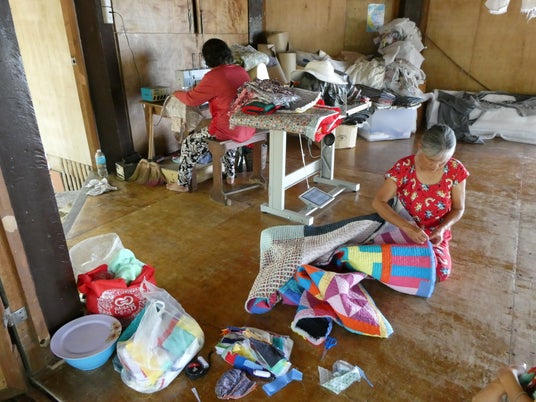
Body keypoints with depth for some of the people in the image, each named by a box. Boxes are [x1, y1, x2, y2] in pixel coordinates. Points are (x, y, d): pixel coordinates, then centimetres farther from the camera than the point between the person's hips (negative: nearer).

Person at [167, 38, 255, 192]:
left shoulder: (213, 76, -14)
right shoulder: (241, 71, 6)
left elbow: (192, 99, -6)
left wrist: (177, 93, 15)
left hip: (228, 129, -7)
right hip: (247, 128, 7)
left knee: (189, 143, 14)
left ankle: (183, 184, 24)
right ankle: (230, 175, 41)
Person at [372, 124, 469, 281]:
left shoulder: (456, 170, -10)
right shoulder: (404, 167, -18)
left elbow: (458, 208, 1)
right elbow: (378, 202, -24)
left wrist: (442, 228, -19)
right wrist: (407, 227, -36)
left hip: (435, 236, 2)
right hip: (403, 232, -2)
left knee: (441, 273, -22)